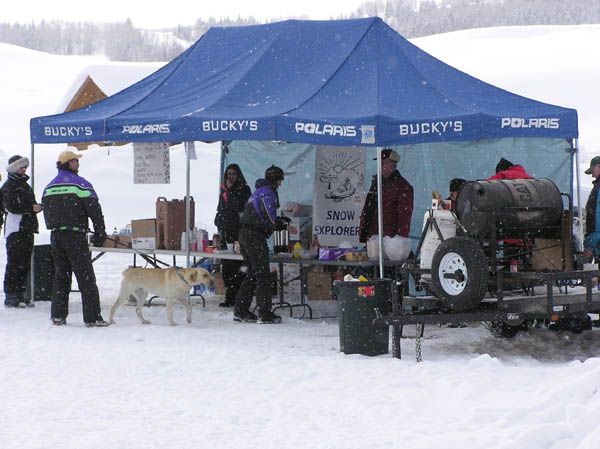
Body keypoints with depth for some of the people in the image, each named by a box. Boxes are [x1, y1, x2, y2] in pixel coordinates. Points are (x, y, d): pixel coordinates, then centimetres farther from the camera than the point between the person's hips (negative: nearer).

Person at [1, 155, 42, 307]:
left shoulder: (25, 185, 21)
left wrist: (37, 206, 5)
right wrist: (31, 208, -16)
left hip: (27, 230, 8)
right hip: (15, 230, -8)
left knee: (25, 264, 9)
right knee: (14, 264, -9)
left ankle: (20, 294, 15)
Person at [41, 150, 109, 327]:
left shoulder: (48, 188, 13)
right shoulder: (80, 184, -9)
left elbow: (46, 213, 17)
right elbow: (94, 210, -12)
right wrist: (100, 234, -5)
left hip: (55, 236, 7)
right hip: (75, 236, -6)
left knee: (60, 275, 15)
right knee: (86, 277, -5)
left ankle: (58, 315, 14)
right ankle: (92, 317, -9)